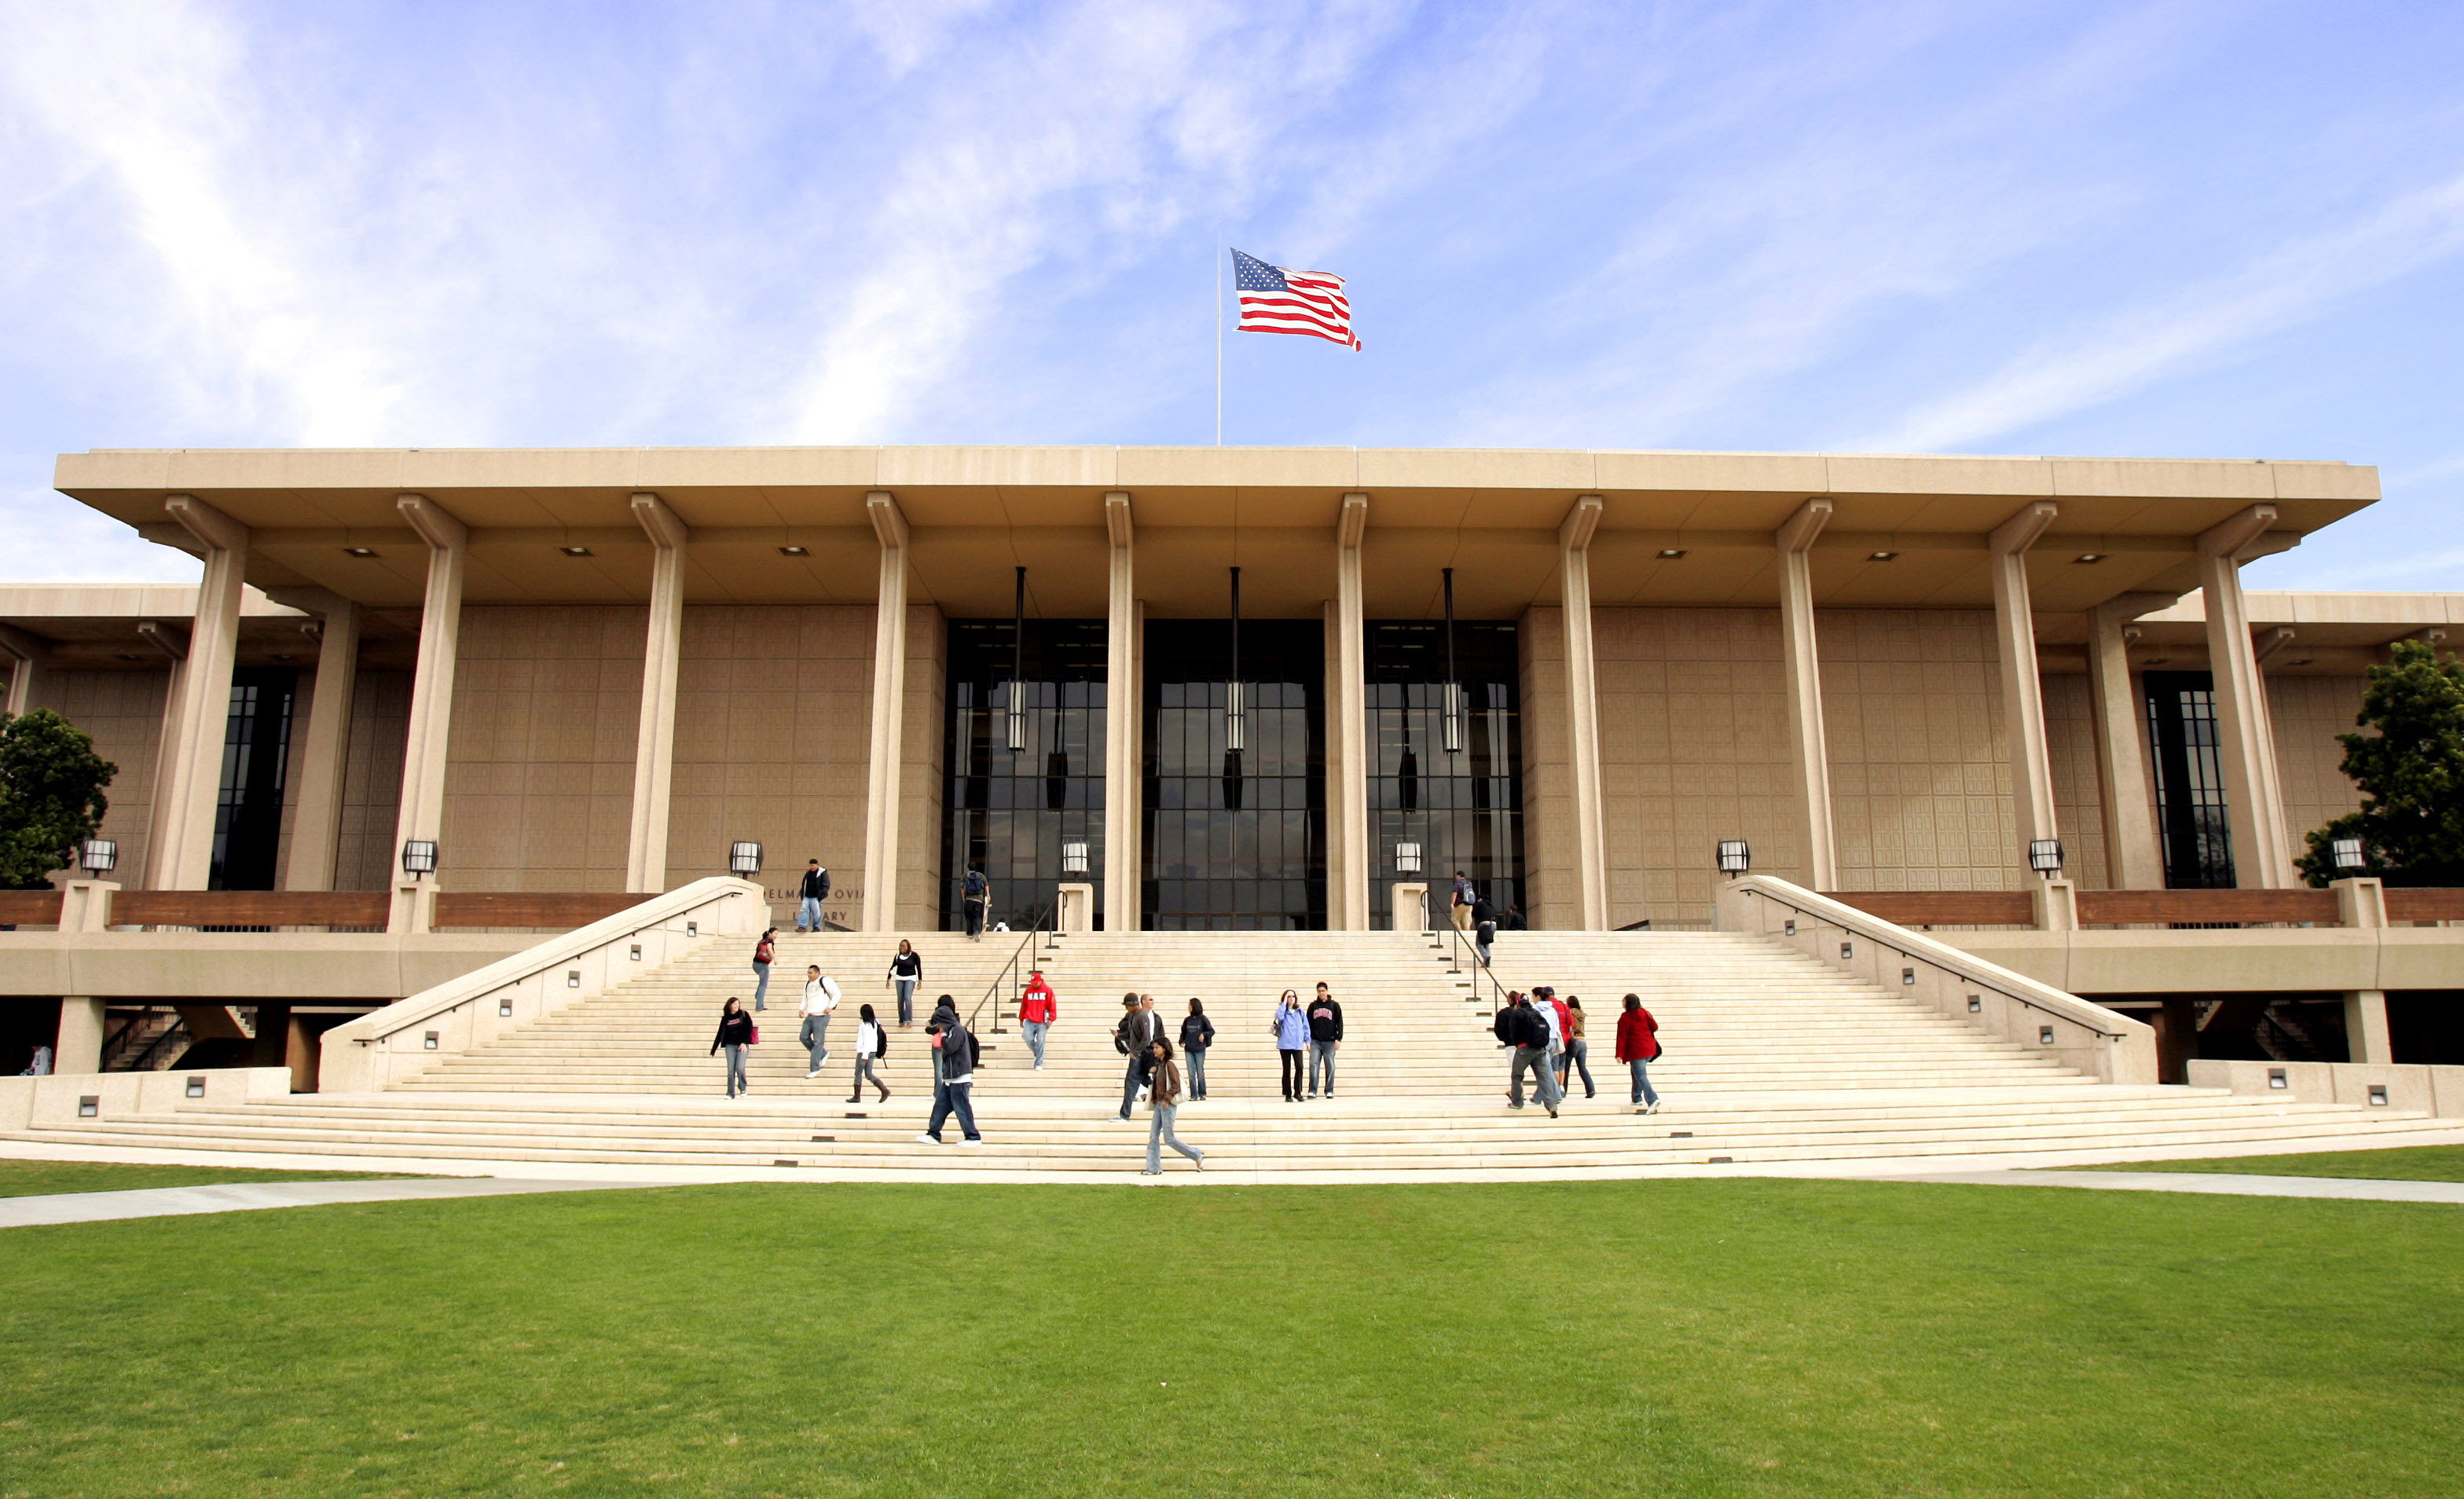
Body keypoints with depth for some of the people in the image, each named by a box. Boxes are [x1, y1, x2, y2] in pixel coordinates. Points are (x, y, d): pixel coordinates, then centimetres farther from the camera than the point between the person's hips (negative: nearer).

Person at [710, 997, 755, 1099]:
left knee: (740, 1068, -13)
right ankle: (730, 1093, 6)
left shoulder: (744, 1015, 2)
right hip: (730, 1046, 2)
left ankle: (743, 1088, 11)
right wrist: (714, 1049, 9)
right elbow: (720, 1034, 9)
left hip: (742, 1045, -2)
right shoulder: (725, 1018, 7)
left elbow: (749, 1028, -2)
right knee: (731, 1070, -1)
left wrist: (744, 1042, -10)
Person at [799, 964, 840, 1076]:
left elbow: (837, 994, -9)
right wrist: (801, 1009, 6)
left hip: (821, 1017, -8)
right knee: (804, 1037, 5)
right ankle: (823, 1054, 23)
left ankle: (815, 1069, 1)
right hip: (810, 1016, 8)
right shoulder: (808, 984, 12)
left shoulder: (825, 981, -10)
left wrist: (830, 1007, -18)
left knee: (818, 1042, -5)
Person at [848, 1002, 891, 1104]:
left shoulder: (865, 1024, -14)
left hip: (864, 1052, -8)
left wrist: (865, 1055, -20)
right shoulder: (875, 1023, 9)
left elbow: (867, 1040, -19)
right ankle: (884, 1090, -4)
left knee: (858, 1074, 4)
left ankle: (857, 1097, 9)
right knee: (869, 1074, 10)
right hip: (873, 1052, 8)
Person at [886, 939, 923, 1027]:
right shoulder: (898, 956, 3)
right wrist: (889, 979, 9)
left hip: (910, 978, -4)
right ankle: (901, 1020, 12)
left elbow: (919, 968, -1)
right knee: (900, 1000, 4)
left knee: (908, 998, -17)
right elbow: (893, 967, 11)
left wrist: (920, 980, -3)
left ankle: (909, 1020, -15)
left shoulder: (914, 955, -6)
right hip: (899, 978, 4)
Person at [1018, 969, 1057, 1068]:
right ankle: (1037, 1053, 18)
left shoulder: (1048, 990, -2)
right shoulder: (1028, 990, 9)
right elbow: (1024, 1005, 14)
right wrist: (1021, 1019, 15)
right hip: (1030, 1021, 3)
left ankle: (1039, 1064, 3)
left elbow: (1052, 1005, -4)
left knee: (1040, 1041, -5)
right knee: (1027, 1037, -11)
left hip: (1042, 1022, -3)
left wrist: (1051, 1019, -10)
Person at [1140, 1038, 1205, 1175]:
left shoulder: (1169, 1065, -14)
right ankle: (1154, 1168, 10)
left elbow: (1176, 1085, -18)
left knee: (1169, 1139, -4)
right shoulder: (1158, 1065, 12)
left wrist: (1167, 1099, -22)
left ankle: (1197, 1155, 9)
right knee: (1153, 1136, 5)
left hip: (1168, 1105, -9)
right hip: (1159, 1104, 9)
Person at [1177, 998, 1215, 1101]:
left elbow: (1212, 1031, -1)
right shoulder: (1187, 1020, 7)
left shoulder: (1202, 1019, -4)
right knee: (1191, 1074, 2)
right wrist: (1182, 1042, -1)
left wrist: (1204, 1035, -18)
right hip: (1189, 1050, 3)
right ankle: (1194, 1095, 7)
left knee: (1200, 1073, 4)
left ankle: (1202, 1094, 17)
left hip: (1200, 1050, -3)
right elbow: (1183, 1033, 15)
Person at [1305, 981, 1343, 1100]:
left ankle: (1329, 1091, 10)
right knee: (1313, 1065, -7)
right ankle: (1313, 1090, -4)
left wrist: (1339, 1039, -3)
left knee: (1330, 1067, 1)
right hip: (1315, 1042, 1)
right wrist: (1307, 1040, 4)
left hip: (1329, 1041, -1)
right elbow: (1308, 1023, 10)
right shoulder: (1313, 1005, 9)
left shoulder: (1334, 1005, 5)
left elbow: (1339, 1023, 5)